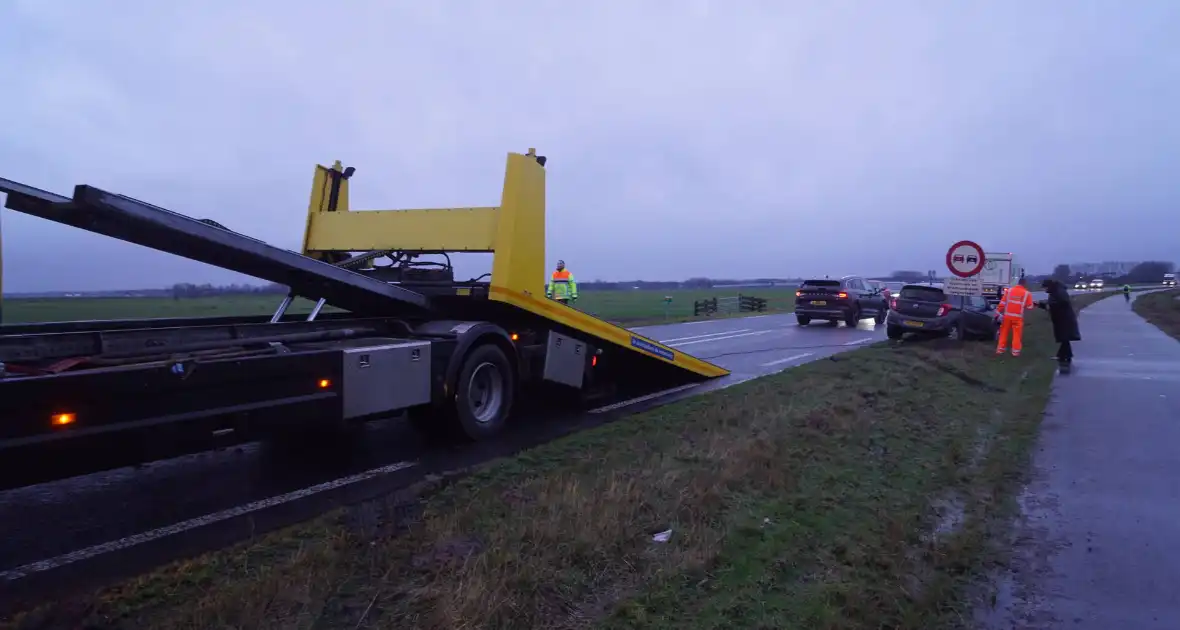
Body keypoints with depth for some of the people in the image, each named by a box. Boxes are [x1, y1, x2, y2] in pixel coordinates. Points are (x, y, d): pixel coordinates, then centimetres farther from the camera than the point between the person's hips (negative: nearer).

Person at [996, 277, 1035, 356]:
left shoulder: (1009, 290, 0)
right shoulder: (1027, 293, -3)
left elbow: (1002, 303, -1)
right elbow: (1029, 307, 1)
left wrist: (999, 312, 4)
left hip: (1007, 315, 2)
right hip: (1018, 317, -2)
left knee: (1004, 332, 11)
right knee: (1017, 334, 5)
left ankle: (1000, 349, 14)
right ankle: (1015, 351, 6)